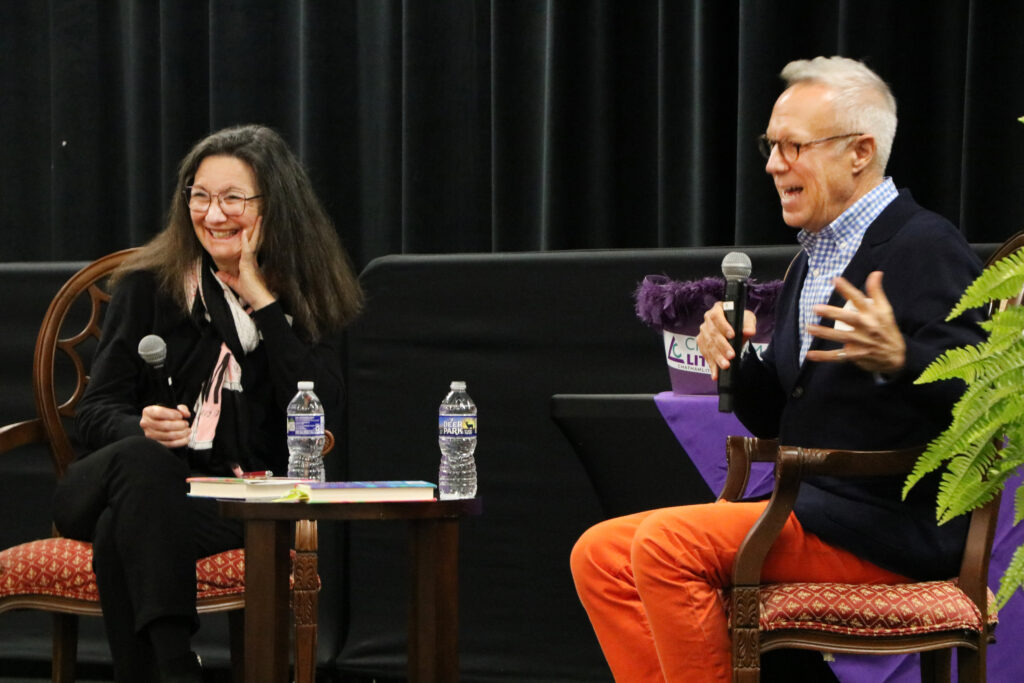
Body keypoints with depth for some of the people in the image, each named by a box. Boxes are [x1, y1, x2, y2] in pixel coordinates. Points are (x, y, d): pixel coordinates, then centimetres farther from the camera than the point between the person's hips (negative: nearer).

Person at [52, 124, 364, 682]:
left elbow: (319, 414, -7)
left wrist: (259, 297, -6)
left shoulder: (309, 300, 11)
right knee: (139, 462, -37)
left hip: (236, 507, -1)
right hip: (142, 483, 1)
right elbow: (95, 411, 7)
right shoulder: (148, 284, 11)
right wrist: (143, 429, -18)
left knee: (122, 531, -34)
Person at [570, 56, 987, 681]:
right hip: (811, 511, 9)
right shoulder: (813, 261, 18)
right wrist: (736, 357, 1)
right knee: (601, 555, 1)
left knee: (666, 544, -25)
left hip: (888, 527, -9)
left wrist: (896, 358, -36)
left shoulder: (927, 248, -10)